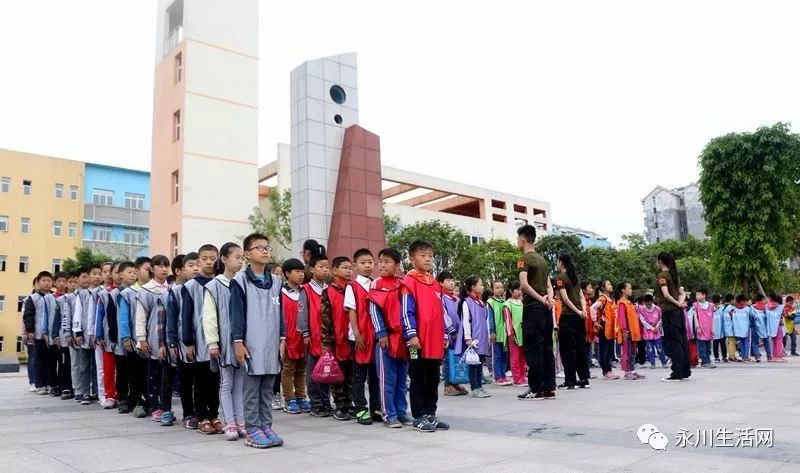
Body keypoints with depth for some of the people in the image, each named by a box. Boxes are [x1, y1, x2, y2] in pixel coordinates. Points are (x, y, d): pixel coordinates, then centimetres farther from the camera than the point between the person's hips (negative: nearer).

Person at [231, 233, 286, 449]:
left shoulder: (275, 281, 12)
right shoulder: (240, 281, -4)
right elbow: (237, 313, -6)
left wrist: (282, 338, 11)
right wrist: (238, 341, -10)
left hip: (271, 344, 5)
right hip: (251, 344, -5)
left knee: (267, 389, 11)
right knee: (251, 389, 2)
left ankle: (266, 427, 19)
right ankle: (252, 431, 10)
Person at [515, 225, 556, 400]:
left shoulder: (524, 259, -7)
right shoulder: (542, 259, 17)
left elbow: (524, 285, -21)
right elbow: (549, 285, 15)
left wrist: (540, 299, -14)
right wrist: (549, 298, -3)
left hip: (532, 307, -8)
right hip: (546, 308, 8)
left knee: (533, 349, -3)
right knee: (547, 348, 9)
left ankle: (536, 389, 0)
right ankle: (549, 388, 11)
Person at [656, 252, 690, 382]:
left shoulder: (662, 275, -9)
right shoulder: (675, 275, 15)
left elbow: (666, 294, -18)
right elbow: (682, 294, 14)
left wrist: (677, 303, -7)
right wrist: (680, 303, -3)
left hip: (669, 311, -8)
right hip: (679, 311, 8)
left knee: (673, 343, -4)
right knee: (682, 341, 11)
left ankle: (677, 374, -2)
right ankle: (685, 371, 17)